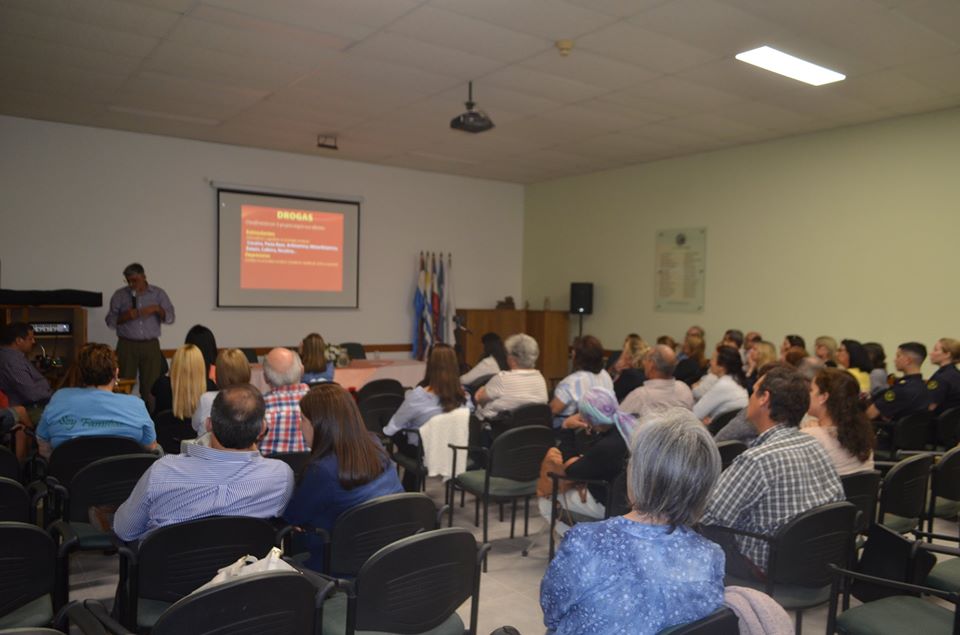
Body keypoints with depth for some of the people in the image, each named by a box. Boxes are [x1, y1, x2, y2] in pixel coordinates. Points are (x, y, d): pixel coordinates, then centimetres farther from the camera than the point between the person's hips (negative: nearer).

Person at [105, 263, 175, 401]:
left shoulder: (158, 293, 6)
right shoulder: (119, 295, 6)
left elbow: (170, 318, 1)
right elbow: (110, 321, 4)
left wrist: (157, 309, -17)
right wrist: (125, 316, -15)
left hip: (151, 346, 0)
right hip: (127, 345, 0)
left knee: (150, 386, -1)